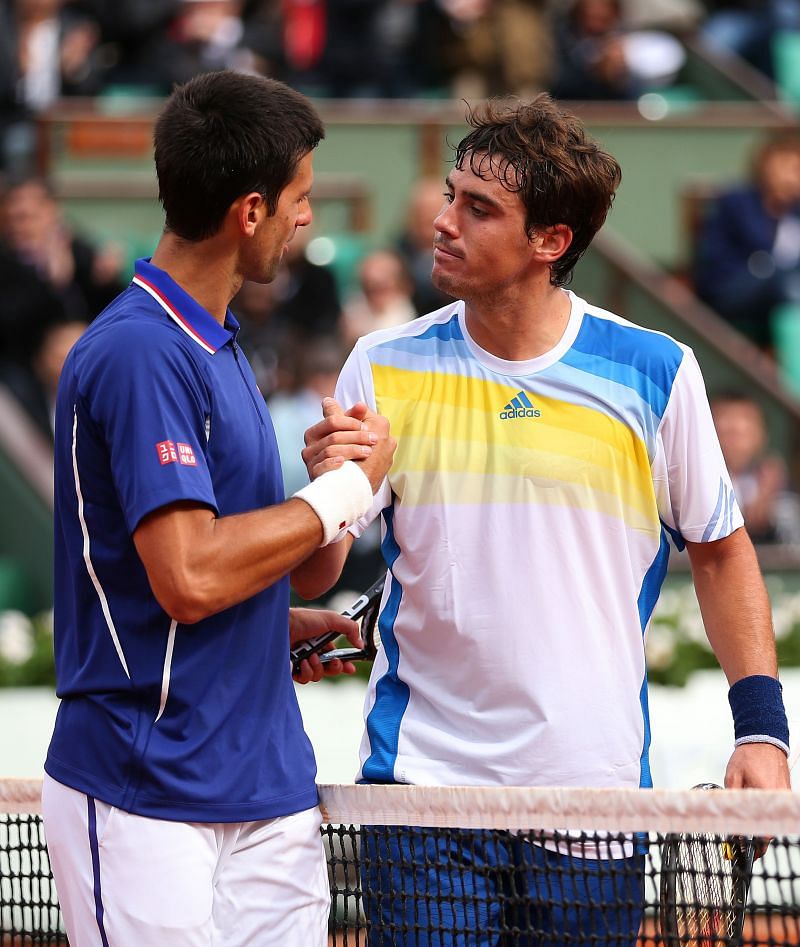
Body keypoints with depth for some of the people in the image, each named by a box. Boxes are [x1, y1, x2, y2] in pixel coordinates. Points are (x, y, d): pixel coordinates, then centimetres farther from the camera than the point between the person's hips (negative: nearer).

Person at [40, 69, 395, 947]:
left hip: (269, 791, 9)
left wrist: (284, 623, 7)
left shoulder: (211, 344, 15)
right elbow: (187, 577, -23)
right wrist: (346, 488, -13)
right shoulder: (139, 352, -16)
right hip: (147, 802, -9)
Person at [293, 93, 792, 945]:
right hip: (421, 772, 0)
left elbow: (720, 552, 8)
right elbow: (310, 579, -1)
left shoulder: (656, 373, -2)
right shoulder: (384, 367, 0)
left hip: (594, 784, 0)